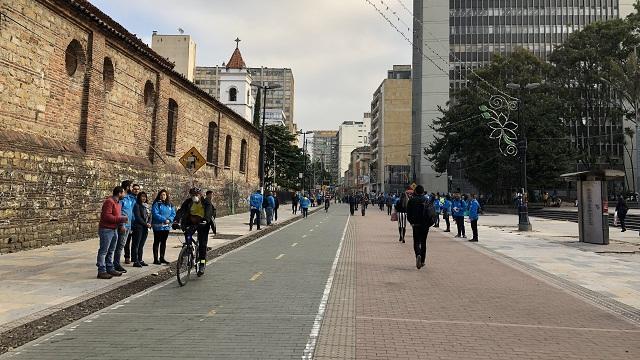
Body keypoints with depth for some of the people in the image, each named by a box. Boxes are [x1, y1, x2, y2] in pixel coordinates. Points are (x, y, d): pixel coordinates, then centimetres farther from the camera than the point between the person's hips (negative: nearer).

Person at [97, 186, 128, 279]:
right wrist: (120, 219, -20)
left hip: (114, 229, 10)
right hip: (106, 230, -10)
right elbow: (107, 216, -23)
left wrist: (122, 219, 5)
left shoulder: (117, 203, 16)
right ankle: (101, 271, -1)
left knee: (111, 251, 15)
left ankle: (110, 269, 23)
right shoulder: (109, 202, -15)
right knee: (103, 251, -5)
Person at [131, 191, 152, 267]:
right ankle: (135, 261, -3)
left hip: (145, 228, 7)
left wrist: (149, 223, -3)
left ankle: (140, 260, 16)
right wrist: (145, 224, -11)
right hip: (138, 227, -7)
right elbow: (138, 217, -11)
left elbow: (150, 216, 15)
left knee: (141, 245, 11)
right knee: (136, 245, -3)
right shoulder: (137, 205, -4)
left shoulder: (147, 206, 17)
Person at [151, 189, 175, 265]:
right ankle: (156, 259, 6)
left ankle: (162, 258, 22)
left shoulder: (170, 204, 10)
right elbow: (155, 214, -15)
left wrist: (169, 220, -11)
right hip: (158, 226, -5)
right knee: (157, 242, 1)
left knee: (164, 242, 13)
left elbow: (173, 213, 7)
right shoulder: (156, 204, -7)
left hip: (167, 226, 5)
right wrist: (164, 220, -21)